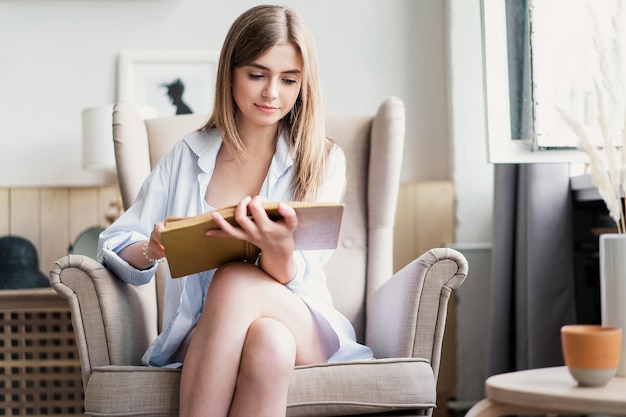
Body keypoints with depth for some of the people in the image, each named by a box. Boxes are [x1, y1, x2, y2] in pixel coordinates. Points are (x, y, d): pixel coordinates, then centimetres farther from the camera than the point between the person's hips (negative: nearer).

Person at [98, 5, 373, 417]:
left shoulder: (323, 160, 4)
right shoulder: (187, 156, 10)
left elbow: (294, 281, -8)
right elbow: (115, 244, 7)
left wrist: (280, 251, -34)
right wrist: (151, 250, -19)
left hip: (306, 332, 0)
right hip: (200, 336, 1)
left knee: (235, 280, -35)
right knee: (267, 339, -37)